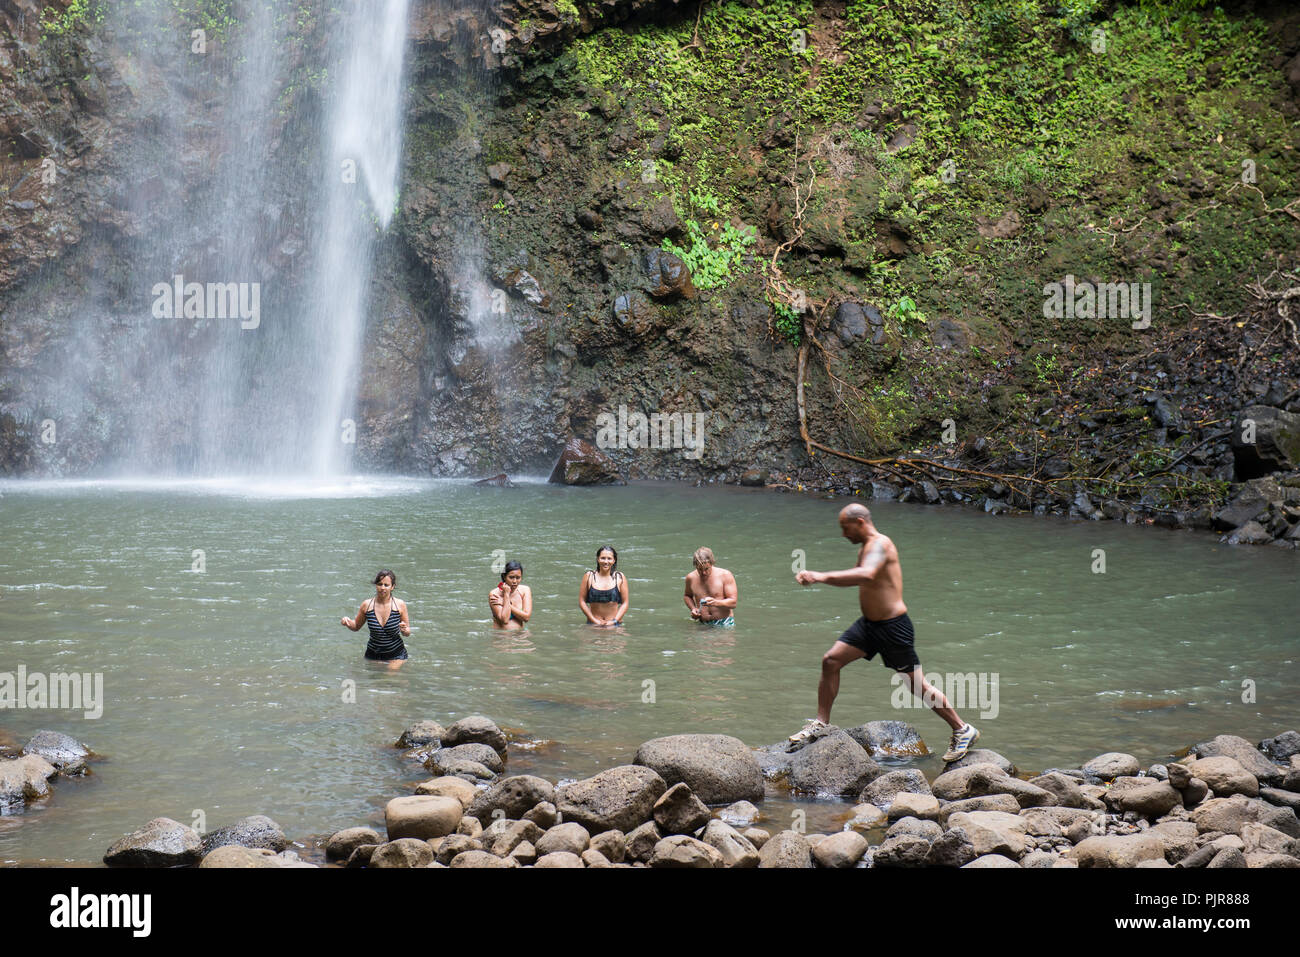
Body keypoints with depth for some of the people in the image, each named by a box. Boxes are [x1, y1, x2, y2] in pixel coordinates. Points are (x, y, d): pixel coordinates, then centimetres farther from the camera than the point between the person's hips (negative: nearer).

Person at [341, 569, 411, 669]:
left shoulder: (400, 605, -8)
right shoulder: (367, 605, -6)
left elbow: (407, 634, 1)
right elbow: (356, 627, 11)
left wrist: (404, 630, -22)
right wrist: (348, 622, -10)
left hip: (396, 655, -2)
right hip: (373, 656, 2)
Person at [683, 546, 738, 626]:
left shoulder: (725, 575, -4)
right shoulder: (691, 578, 7)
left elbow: (733, 603, -5)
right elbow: (687, 596, 28)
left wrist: (715, 603, -23)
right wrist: (693, 609, 6)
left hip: (724, 623, -3)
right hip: (703, 624, 3)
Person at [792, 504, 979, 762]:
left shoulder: (880, 544, -19)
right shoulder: (866, 548, 12)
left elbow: (866, 575, -39)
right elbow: (854, 578, 27)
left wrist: (823, 576, -43)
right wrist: (817, 577, 12)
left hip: (893, 627, -9)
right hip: (869, 624, 9)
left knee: (917, 685, -1)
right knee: (831, 660, 2)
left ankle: (963, 730, 12)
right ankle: (821, 723, 12)